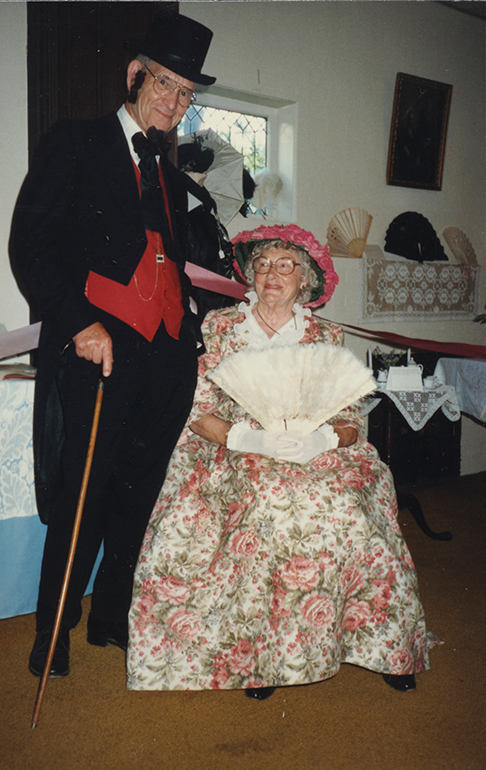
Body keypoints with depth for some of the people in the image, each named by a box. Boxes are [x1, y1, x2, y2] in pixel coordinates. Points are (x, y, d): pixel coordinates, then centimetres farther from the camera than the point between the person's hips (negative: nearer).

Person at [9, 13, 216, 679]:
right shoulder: (75, 143, 5)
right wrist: (80, 321, -16)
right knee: (82, 500, -1)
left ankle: (111, 618, 28)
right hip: (98, 350, -6)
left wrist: (193, 342, 14)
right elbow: (30, 244, -5)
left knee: (138, 498, 11)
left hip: (166, 359, 6)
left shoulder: (170, 177, 23)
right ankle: (54, 630, 20)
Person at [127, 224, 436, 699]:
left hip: (318, 461, 1)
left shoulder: (326, 338, 10)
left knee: (347, 515, -26)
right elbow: (197, 413, 1)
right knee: (267, 510, -31)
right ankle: (255, 653, -14)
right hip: (234, 461, 0)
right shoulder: (220, 326, 8)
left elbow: (351, 423, 4)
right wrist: (245, 437, -18)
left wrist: (321, 438, -18)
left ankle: (377, 645, -5)